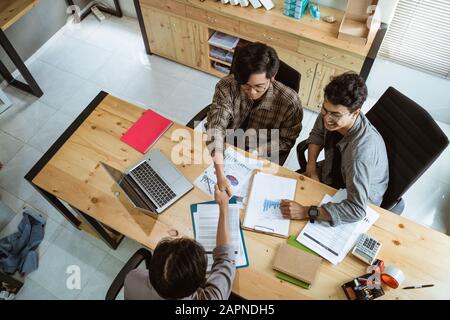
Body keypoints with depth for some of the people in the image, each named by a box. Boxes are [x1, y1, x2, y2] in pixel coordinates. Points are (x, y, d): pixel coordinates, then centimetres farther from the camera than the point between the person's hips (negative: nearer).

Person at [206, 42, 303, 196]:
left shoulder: (289, 101, -26)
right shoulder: (226, 86, -24)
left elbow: (286, 140, -11)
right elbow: (216, 127, -33)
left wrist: (253, 153, -27)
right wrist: (220, 175, -45)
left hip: (263, 158, -1)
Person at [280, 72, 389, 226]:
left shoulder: (362, 148, -42)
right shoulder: (330, 112, -23)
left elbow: (357, 209, -43)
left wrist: (307, 211, -48)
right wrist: (311, 166, -12)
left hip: (362, 200, -6)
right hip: (332, 172, 6)